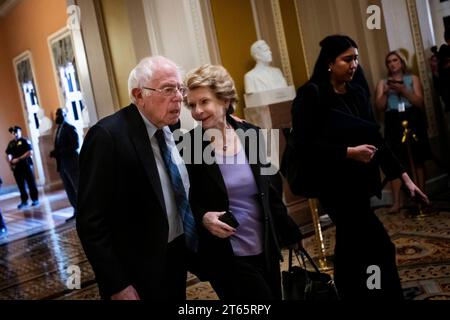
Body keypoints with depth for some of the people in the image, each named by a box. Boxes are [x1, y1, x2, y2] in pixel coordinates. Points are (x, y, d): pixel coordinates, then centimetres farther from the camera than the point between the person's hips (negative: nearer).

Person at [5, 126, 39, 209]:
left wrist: (18, 159, -17)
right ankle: (24, 201, 14)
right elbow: (8, 154, 16)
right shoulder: (11, 143, 13)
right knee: (21, 185, 7)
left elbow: (30, 152, -14)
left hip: (26, 165, -5)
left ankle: (35, 199, 9)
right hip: (16, 167, 5)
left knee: (31, 183, 1)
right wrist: (10, 162, -3)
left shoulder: (24, 141, -4)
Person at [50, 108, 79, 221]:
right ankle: (77, 211, 13)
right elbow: (59, 146, 18)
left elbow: (75, 145, -18)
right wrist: (55, 152, -3)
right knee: (69, 191, 8)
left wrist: (59, 152, -21)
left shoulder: (70, 128, -7)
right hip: (62, 165, 8)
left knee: (79, 188, -6)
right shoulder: (58, 129, 18)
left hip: (71, 163, -8)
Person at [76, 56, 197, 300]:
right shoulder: (108, 136, -22)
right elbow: (91, 222, -21)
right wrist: (118, 287, -20)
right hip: (138, 272, -6)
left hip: (178, 255, 6)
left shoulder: (172, 127, -2)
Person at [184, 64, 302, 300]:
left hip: (266, 249, 4)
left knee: (273, 295, 18)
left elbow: (272, 188, 7)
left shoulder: (252, 134, -1)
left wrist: (285, 231, 9)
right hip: (225, 257, -4)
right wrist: (203, 218, -22)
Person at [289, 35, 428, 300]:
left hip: (359, 182, 7)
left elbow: (375, 138, 9)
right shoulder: (312, 94, -11)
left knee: (353, 246, 16)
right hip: (334, 184, -7)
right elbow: (304, 144, -17)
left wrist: (403, 176, 4)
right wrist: (348, 152, -22)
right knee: (381, 248, -8)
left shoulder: (357, 92, 8)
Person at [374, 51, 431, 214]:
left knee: (418, 160, 0)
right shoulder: (383, 83, 13)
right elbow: (379, 107, 4)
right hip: (394, 123, 0)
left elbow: (420, 102, -1)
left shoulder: (412, 79, 11)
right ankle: (396, 201, -8)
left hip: (413, 121, 0)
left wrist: (403, 90, -12)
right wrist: (386, 92, -11)